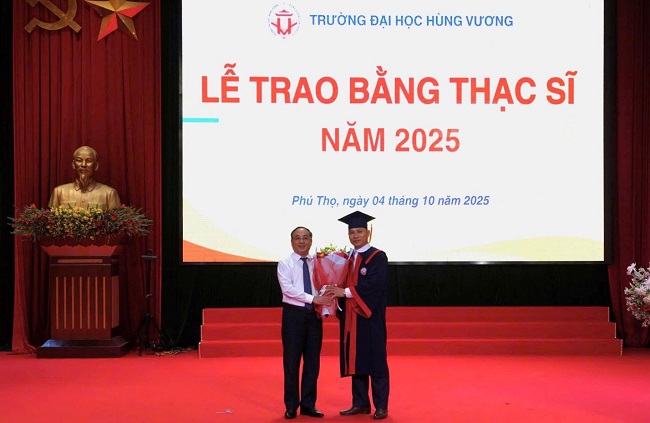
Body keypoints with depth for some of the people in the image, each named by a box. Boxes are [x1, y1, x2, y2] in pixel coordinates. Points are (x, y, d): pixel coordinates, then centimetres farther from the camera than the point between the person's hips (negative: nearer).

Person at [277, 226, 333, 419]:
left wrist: (324, 304, -14)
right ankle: (291, 406, 13)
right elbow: (287, 289, -15)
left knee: (313, 361, 7)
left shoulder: (317, 263, 8)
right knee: (292, 361, 2)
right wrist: (312, 298, -22)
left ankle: (308, 404, 17)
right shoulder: (285, 264, -3)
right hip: (294, 314, -3)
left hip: (314, 315, 4)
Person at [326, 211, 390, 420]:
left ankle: (381, 406, 2)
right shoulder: (347, 258, 14)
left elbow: (373, 284, -19)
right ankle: (360, 403, 15)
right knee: (356, 361, 8)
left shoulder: (378, 257, -6)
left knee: (375, 361, -3)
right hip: (351, 317, 6)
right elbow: (342, 285, 14)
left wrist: (345, 292, -21)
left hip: (370, 317, -6)